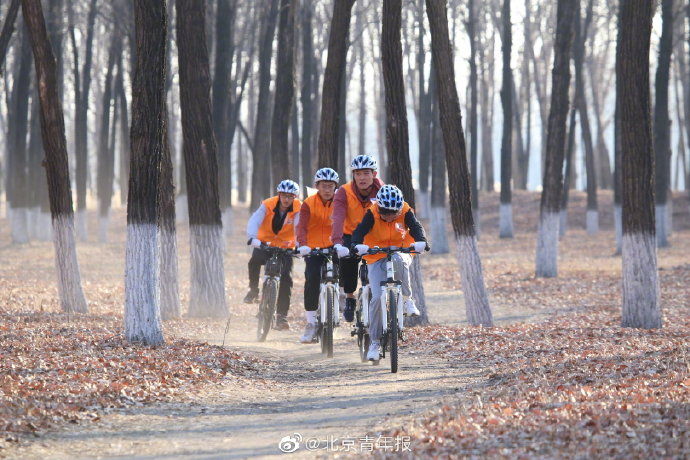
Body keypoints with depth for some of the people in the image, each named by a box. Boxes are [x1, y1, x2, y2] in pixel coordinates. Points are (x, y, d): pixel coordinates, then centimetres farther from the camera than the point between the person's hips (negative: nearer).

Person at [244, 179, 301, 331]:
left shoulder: (298, 209, -14)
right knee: (254, 261, -31)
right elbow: (254, 221, -29)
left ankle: (281, 316, -7)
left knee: (286, 278, -15)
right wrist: (252, 238, -49)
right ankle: (253, 290, -3)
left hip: (285, 248, 1)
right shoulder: (267, 205, -15)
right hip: (265, 243, -1)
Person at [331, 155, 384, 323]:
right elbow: (338, 219, -34)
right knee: (347, 258, -30)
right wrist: (337, 243, -51)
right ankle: (349, 298, -8)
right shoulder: (344, 192, -21)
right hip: (351, 235, -1)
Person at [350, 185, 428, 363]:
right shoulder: (372, 214, -15)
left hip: (400, 253, 1)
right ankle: (375, 342, -4)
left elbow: (416, 227, -24)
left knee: (398, 260, -38)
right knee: (377, 298, -15)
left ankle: (407, 299, -20)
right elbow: (360, 231, -26)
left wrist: (420, 241, -47)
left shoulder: (405, 212, -12)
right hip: (377, 258, -1)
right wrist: (358, 245, -49)